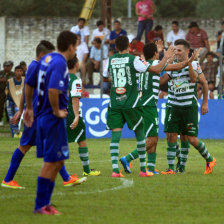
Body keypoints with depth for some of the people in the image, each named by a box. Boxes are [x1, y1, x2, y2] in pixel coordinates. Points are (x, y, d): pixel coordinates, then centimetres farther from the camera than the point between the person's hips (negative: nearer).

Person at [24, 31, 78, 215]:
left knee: (58, 161, 15)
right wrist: (57, 111, -18)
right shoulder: (60, 63, -16)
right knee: (51, 162, -3)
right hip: (53, 120, -9)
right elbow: (53, 90, -31)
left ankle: (44, 203, 17)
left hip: (43, 117, 9)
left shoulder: (46, 59, 12)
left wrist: (29, 108, 24)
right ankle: (41, 206, 1)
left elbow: (29, 84, 18)